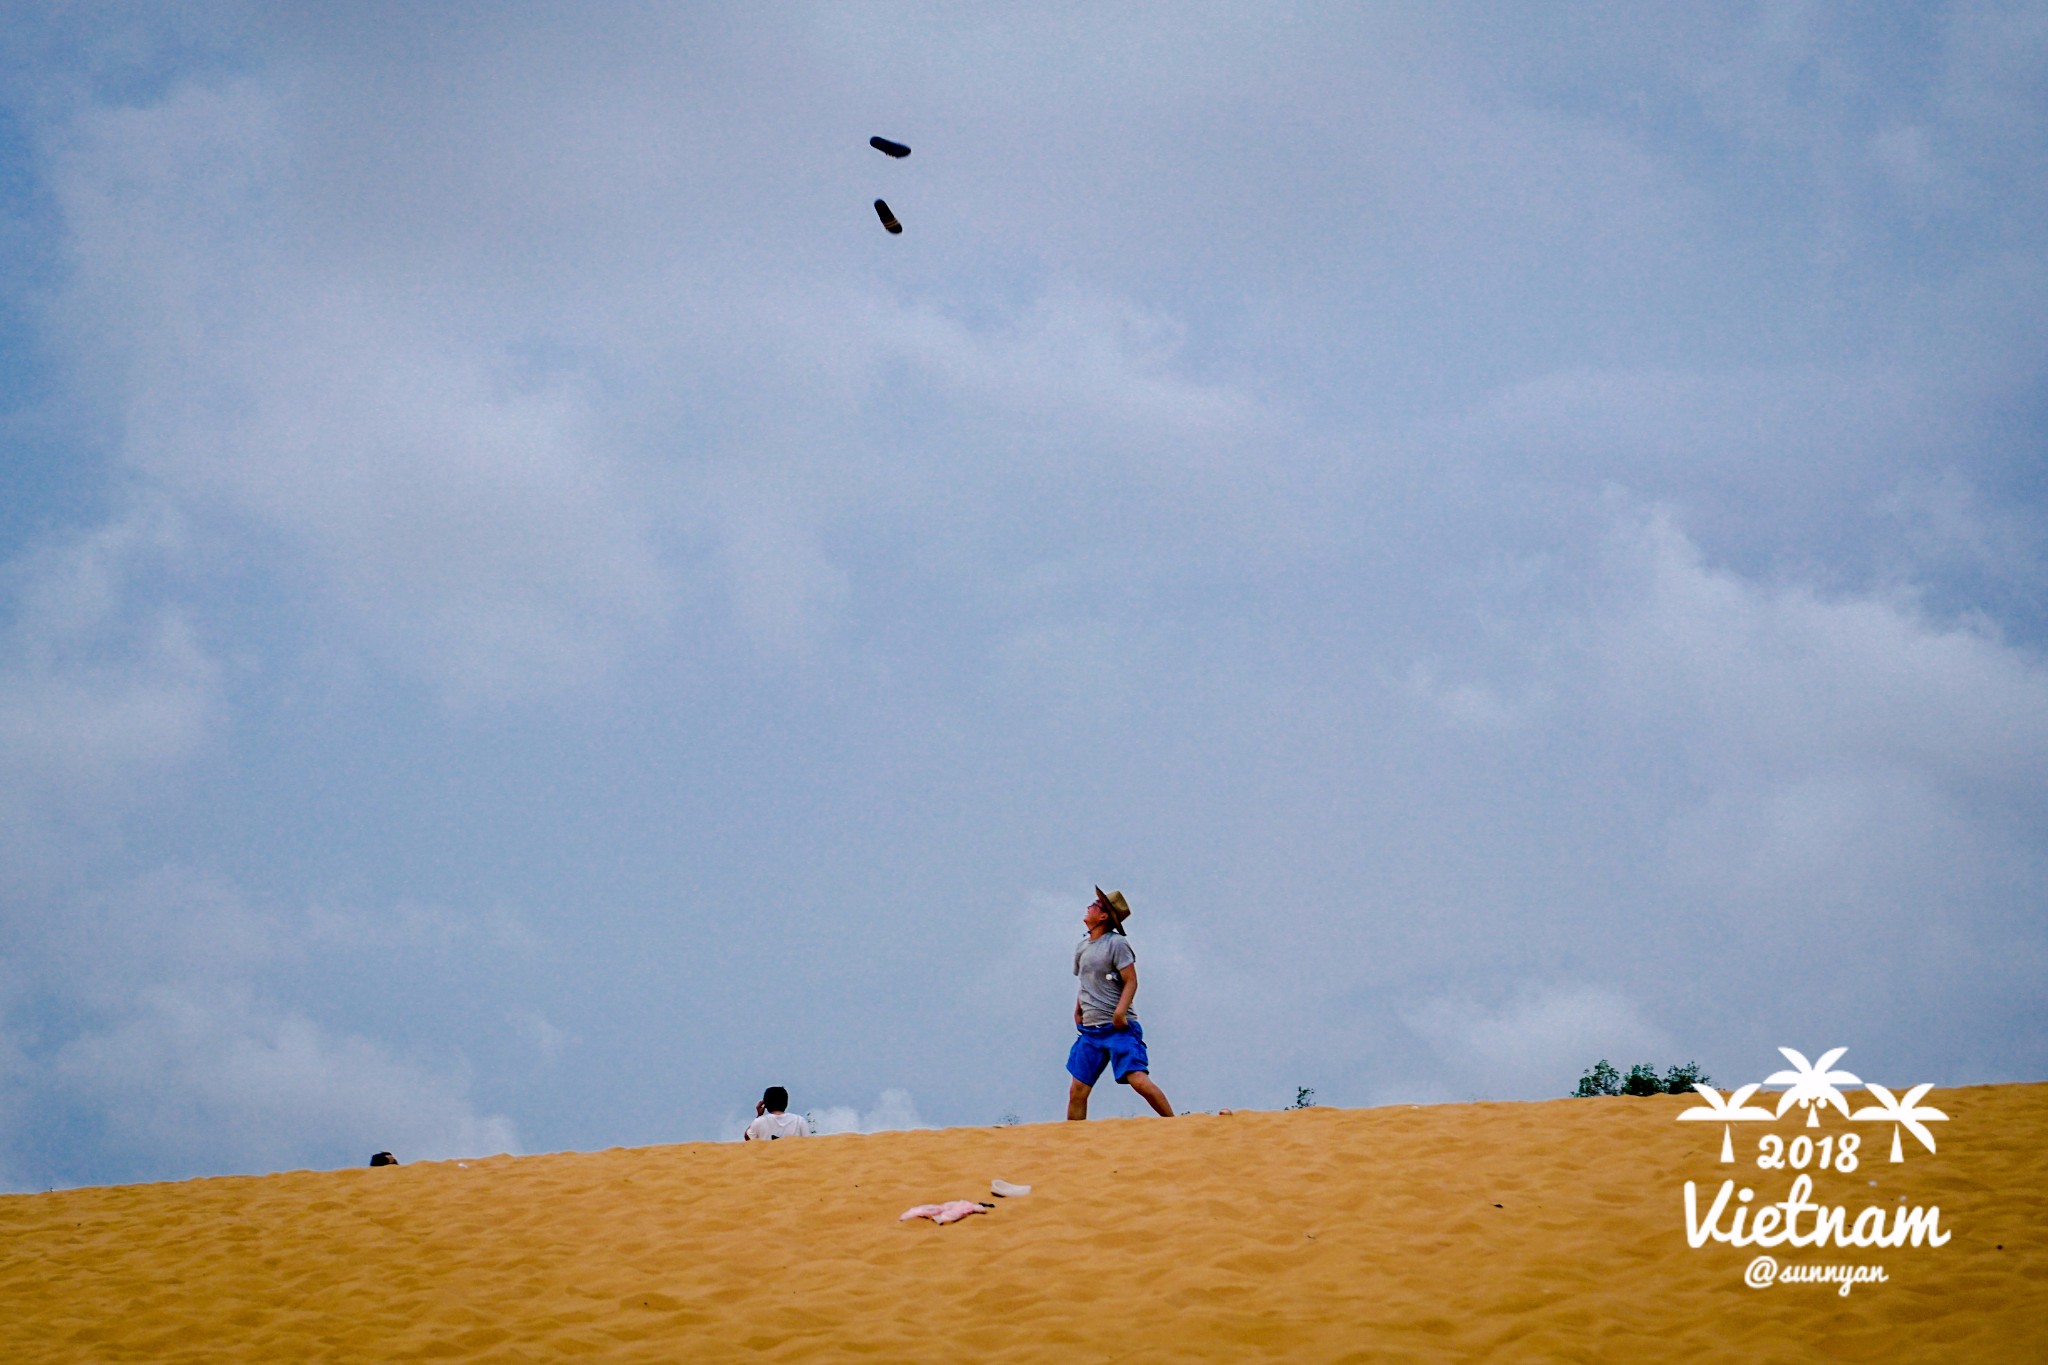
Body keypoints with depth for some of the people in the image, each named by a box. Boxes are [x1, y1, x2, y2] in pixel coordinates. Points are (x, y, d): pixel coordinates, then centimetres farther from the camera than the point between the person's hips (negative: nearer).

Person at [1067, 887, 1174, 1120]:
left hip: (1119, 1028, -7)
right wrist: (1078, 1011, 15)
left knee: (1138, 1079, -18)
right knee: (1077, 1090, 1)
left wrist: (1119, 1012, -23)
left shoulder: (1116, 943, -6)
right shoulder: (1082, 947, 16)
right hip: (1090, 1029, 7)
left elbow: (1131, 981, -11)